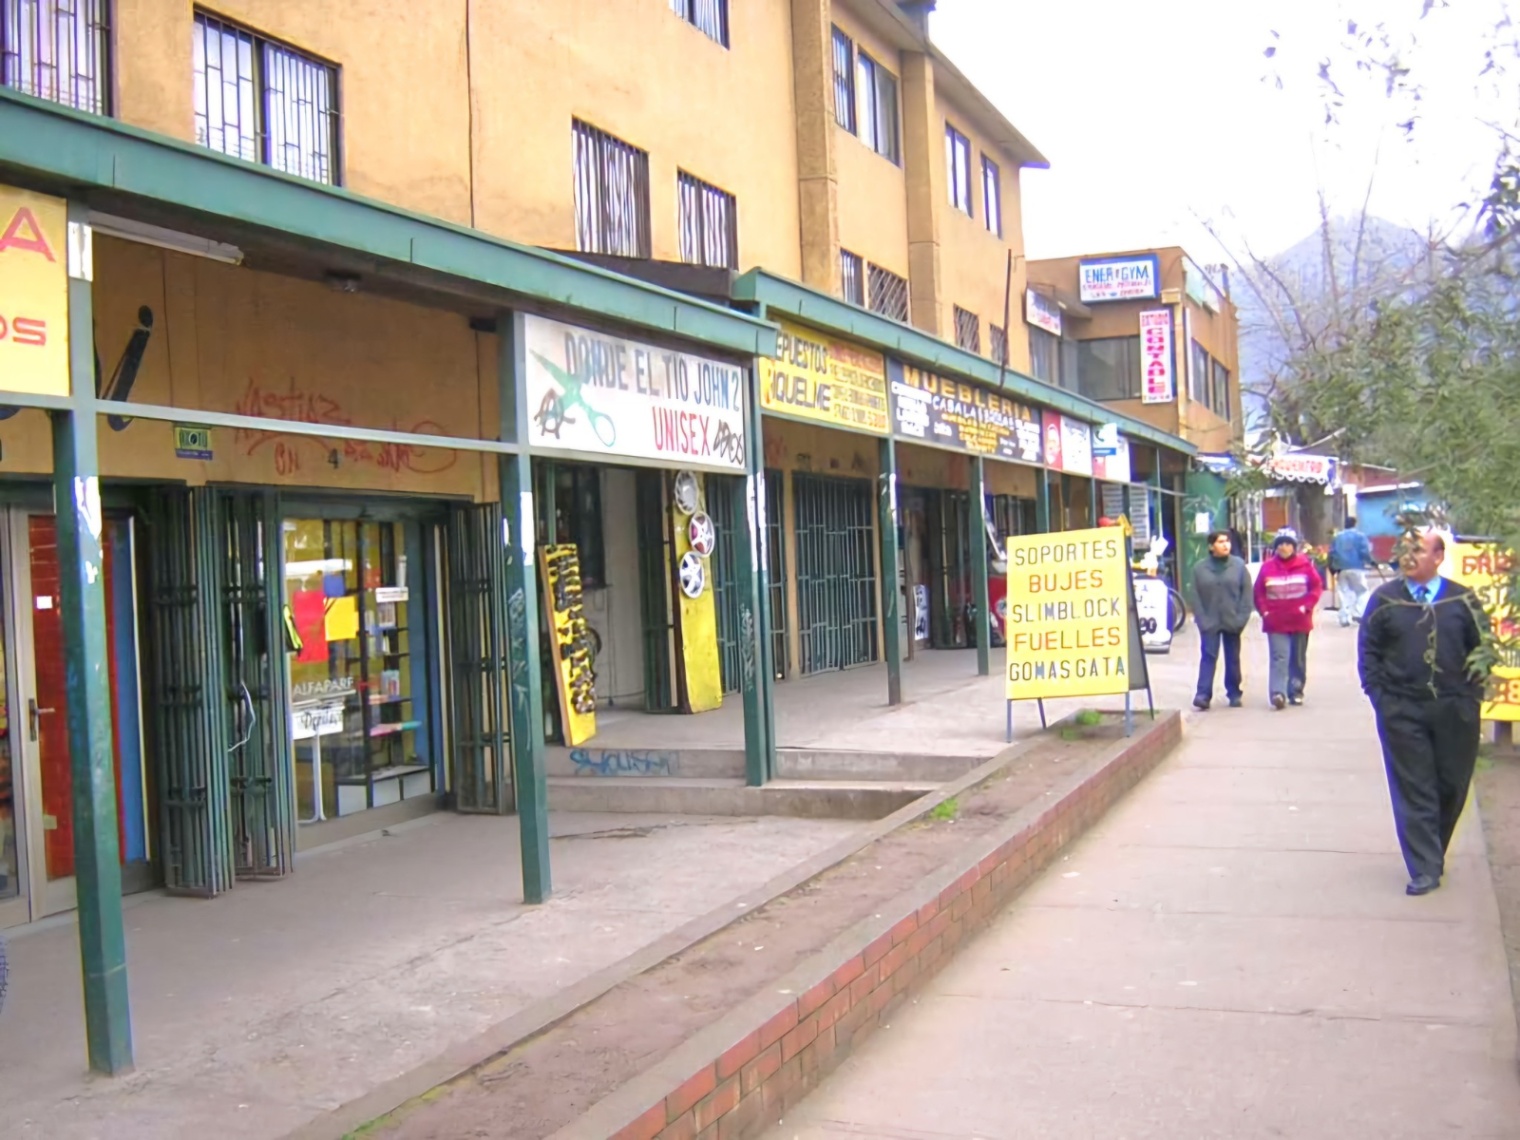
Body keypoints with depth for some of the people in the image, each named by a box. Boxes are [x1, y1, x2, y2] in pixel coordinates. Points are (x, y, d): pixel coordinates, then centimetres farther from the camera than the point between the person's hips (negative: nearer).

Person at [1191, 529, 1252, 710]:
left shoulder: (1239, 565, -1)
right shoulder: (1199, 567, -2)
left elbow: (1246, 593, -2)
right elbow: (1196, 596, -1)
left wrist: (1242, 617, -10)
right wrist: (1201, 619, -9)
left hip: (1232, 621, 1)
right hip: (1209, 622, -1)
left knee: (1233, 659, 10)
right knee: (1208, 657, -6)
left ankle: (1234, 693, 19)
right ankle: (1203, 695, -9)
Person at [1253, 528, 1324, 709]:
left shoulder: (1305, 565, -1)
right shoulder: (1267, 567, -1)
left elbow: (1317, 587, 0)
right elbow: (1259, 592, 3)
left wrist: (1306, 607, -10)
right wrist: (1264, 611, -7)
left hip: (1299, 621, 1)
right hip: (1275, 622, -1)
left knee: (1298, 658, 12)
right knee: (1279, 657, -10)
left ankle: (1296, 691, 23)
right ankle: (1278, 693, -19)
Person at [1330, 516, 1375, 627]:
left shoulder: (1337, 537, 13)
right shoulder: (1359, 535, 0)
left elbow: (1332, 554, 9)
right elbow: (1364, 552, -9)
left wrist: (1332, 568, 15)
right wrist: (1371, 562, 4)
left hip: (1341, 569, 4)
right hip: (1356, 568, -4)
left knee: (1343, 593, 6)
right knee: (1362, 591, 6)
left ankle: (1345, 617, 1)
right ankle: (1358, 613, -8)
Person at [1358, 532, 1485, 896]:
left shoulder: (1462, 600, 3)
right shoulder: (1385, 599, 3)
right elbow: (1368, 650, 6)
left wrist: (1471, 699, 0)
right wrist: (1379, 696, -2)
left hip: (1454, 712, 1)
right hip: (1401, 712, -1)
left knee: (1452, 787, 9)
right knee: (1413, 791, -1)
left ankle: (1431, 854, 29)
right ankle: (1424, 869, 2)